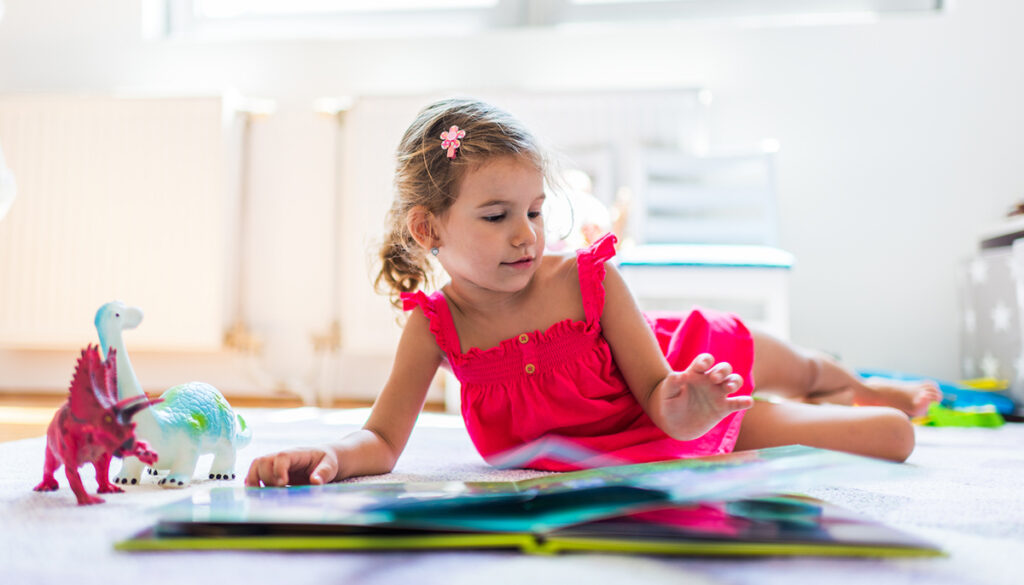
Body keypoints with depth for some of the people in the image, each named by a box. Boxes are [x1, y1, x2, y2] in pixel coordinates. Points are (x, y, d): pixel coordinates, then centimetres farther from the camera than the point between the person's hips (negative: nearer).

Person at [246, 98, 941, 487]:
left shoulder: (588, 279, -27)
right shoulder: (434, 325, -23)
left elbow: (658, 391, -24)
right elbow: (382, 441, -24)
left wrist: (683, 407, -48)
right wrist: (329, 456, -47)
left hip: (680, 378, 1)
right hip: (591, 453, 0)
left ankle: (857, 387, 61)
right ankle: (836, 408, 41)